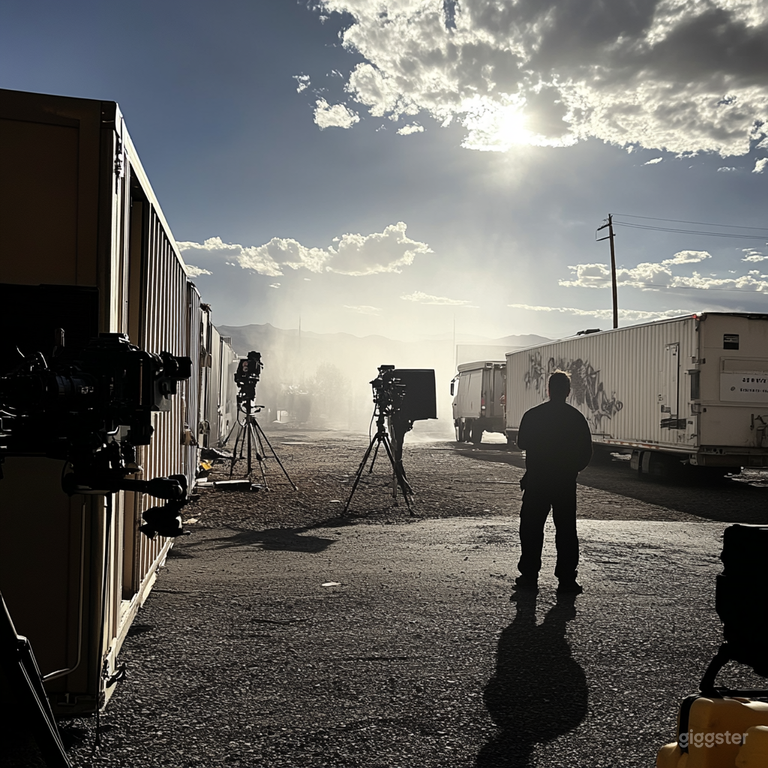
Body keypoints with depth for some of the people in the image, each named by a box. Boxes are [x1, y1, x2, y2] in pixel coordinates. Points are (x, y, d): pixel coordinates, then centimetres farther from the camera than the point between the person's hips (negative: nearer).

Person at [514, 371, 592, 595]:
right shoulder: (577, 418, -4)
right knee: (566, 530, 7)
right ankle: (566, 579, 7)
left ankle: (529, 576, 12)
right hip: (565, 483, 1)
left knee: (531, 529, 9)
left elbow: (522, 443, 6)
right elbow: (586, 453, -1)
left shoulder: (532, 415, -5)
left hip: (536, 480, 0)